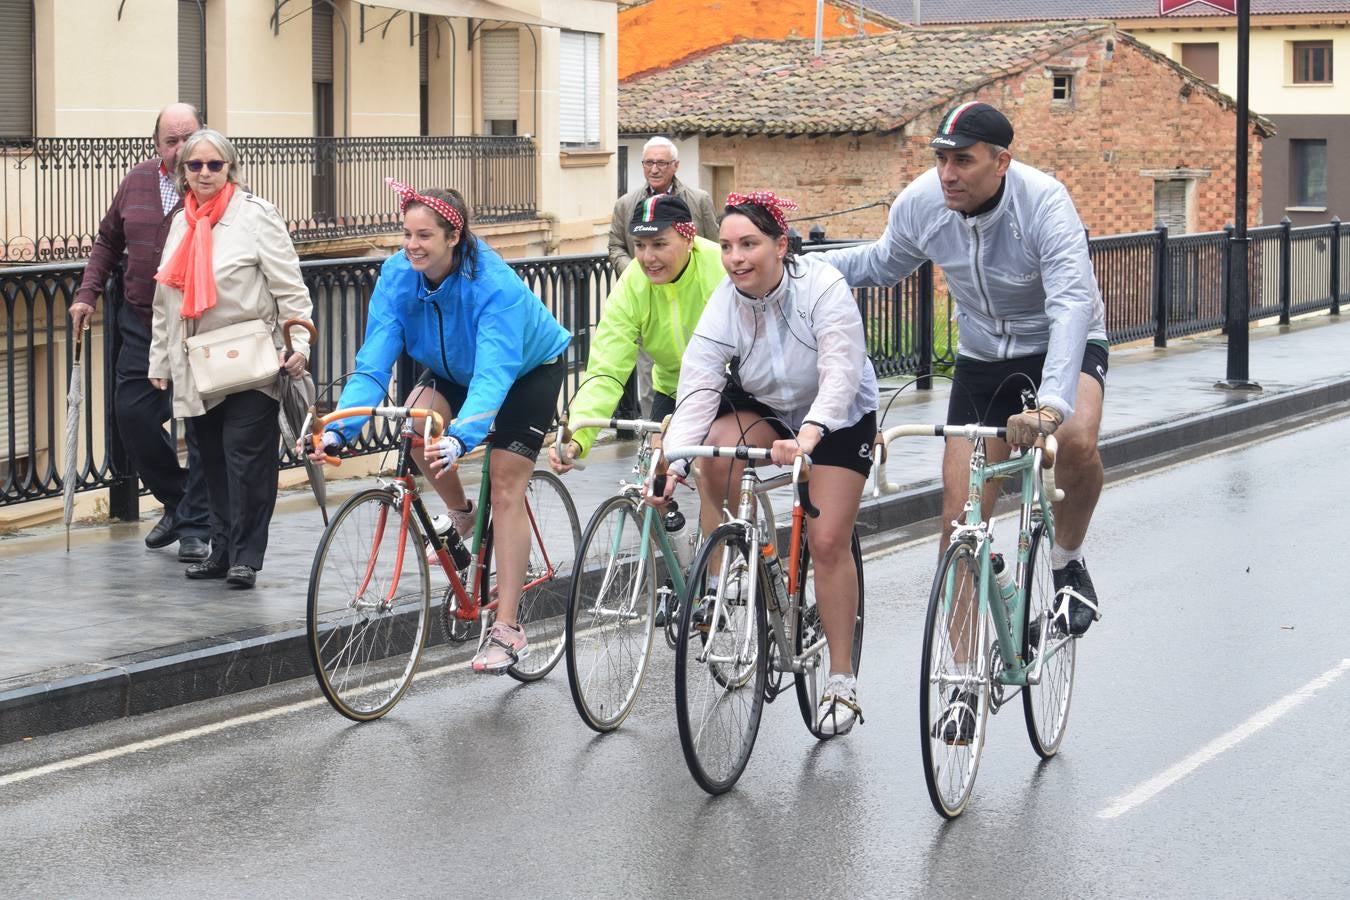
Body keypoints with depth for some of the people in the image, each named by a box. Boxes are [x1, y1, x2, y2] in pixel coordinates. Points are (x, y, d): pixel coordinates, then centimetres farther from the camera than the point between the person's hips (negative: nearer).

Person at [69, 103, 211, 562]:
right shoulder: (137, 182, 8)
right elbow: (108, 241, 20)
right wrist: (87, 294, 10)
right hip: (142, 324, 5)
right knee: (133, 414, 5)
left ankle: (195, 527, 9)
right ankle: (176, 501, 25)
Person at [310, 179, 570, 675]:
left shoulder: (494, 284, -39)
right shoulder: (398, 275, -25)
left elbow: (493, 373, -49)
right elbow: (373, 362, -29)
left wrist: (460, 439, -65)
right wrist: (338, 430, -43)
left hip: (529, 370, -5)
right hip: (455, 369, 5)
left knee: (505, 486, -13)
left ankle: (508, 631, -9)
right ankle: (460, 514, 6)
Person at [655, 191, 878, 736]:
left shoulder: (822, 287, -30)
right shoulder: (724, 304, -20)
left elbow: (840, 374, -39)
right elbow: (697, 389, -27)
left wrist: (807, 437, -56)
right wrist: (672, 462, -43)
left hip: (839, 417, -3)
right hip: (762, 406, 3)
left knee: (828, 542, -11)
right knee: (716, 452, -29)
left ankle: (841, 680, 2)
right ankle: (719, 581, -10)